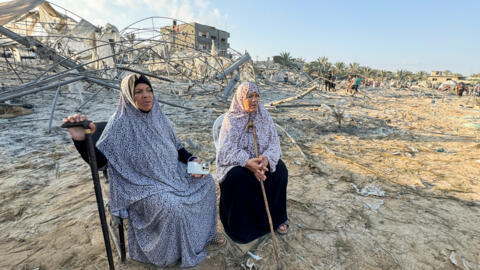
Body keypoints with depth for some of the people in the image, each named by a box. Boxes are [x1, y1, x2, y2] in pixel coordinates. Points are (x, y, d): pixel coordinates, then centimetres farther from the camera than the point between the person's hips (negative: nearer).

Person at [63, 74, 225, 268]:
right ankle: (172, 253, 2)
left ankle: (204, 233, 19)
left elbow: (177, 148, 9)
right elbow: (98, 160, -18)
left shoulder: (158, 117, 2)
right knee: (173, 206, -31)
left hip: (171, 174, 7)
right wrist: (81, 140, -37)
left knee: (205, 181, 0)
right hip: (143, 184, -6)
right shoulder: (120, 123, -14)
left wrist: (192, 160, -9)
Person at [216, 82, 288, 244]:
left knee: (280, 170, -21)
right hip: (237, 162, -3)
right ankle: (240, 225, -8)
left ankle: (277, 217, 1)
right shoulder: (231, 119, -13)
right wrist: (248, 162, -35)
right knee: (237, 176, -32)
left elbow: (274, 142, -6)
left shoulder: (264, 115, -3)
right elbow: (227, 150, -19)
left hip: (262, 159, 4)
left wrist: (266, 158, -29)